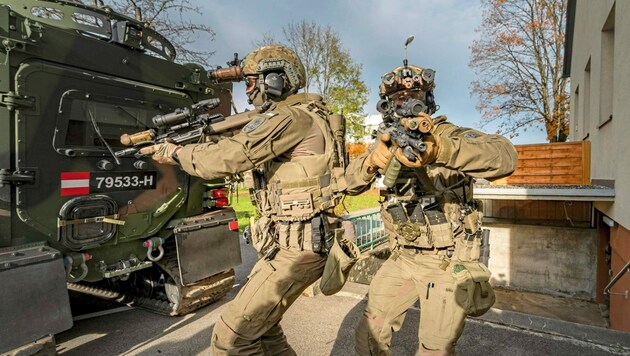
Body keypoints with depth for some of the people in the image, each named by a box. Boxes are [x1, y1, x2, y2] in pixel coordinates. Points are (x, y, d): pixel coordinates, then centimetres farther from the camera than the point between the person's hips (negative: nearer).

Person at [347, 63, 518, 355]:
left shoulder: (448, 135, -12)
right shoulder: (389, 141, 4)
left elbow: (505, 156, -31)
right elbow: (351, 178, -5)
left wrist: (441, 150, -50)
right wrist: (372, 161, -28)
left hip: (448, 263, -4)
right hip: (402, 258, 5)